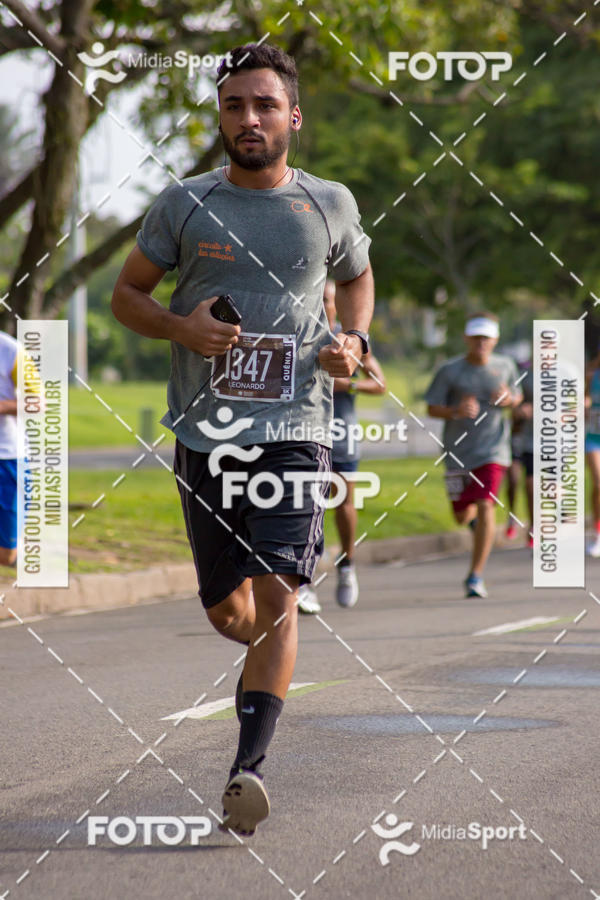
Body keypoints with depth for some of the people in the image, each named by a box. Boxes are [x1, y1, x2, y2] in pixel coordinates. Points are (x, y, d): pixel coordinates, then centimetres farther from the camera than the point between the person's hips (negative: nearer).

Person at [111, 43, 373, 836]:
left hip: (296, 429, -1)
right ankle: (273, 661, 46)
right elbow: (126, 294, 10)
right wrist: (178, 326, -11)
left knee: (276, 594, -17)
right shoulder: (182, 204, 2)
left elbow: (357, 276, 23)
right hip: (205, 433, 1)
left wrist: (355, 340, 2)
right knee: (226, 609, 10)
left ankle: (249, 766, -20)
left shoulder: (331, 204, 5)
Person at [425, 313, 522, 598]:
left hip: (492, 449, -1)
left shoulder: (505, 366, 3)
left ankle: (475, 576, -12)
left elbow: (517, 396, 19)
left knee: (485, 506, -17)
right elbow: (432, 408, -3)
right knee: (462, 516, 8)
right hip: (459, 451, 1)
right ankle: (475, 517, 49)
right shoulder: (450, 371, -4)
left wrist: (510, 400, -6)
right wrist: (457, 411, -23)